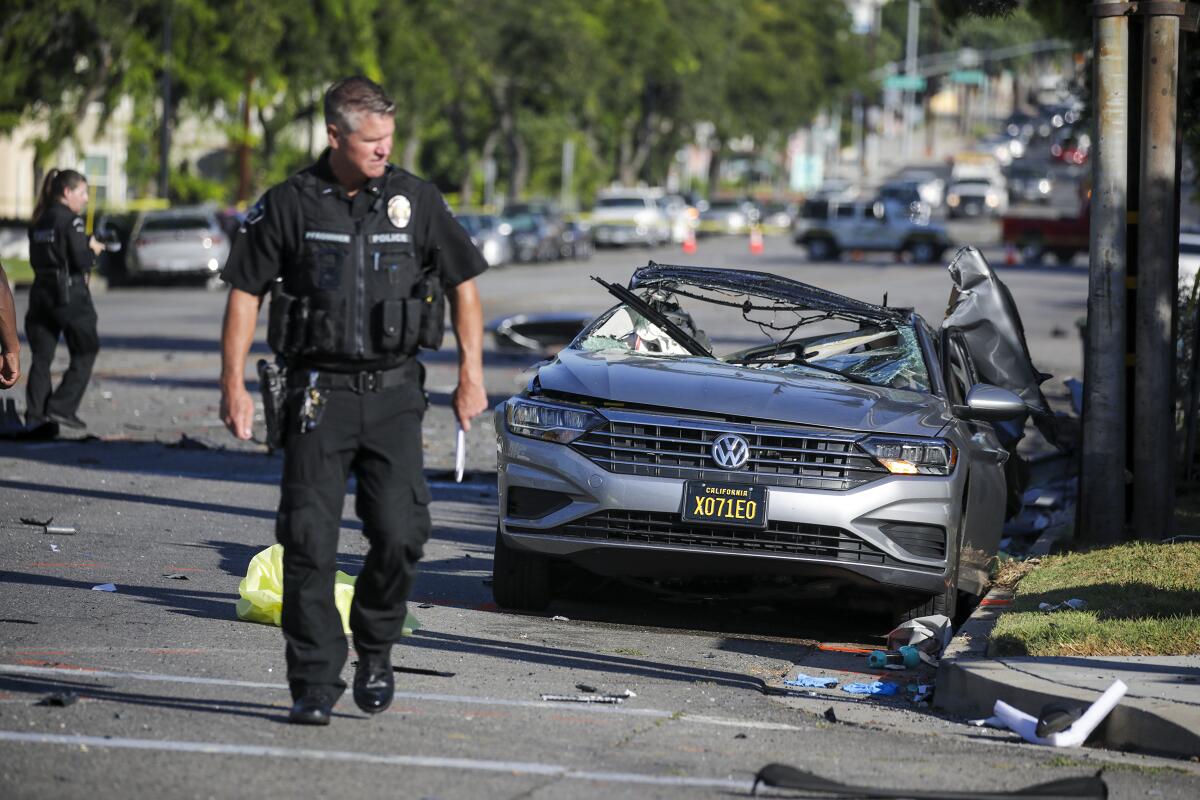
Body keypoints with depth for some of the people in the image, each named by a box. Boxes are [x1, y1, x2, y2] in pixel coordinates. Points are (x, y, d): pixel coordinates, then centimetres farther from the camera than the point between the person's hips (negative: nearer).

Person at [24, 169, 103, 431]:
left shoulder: (39, 222, 11)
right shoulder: (71, 220, -11)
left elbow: (36, 259, 14)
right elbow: (81, 261, -18)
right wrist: (93, 250, 4)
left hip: (41, 291, 7)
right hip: (69, 294, -7)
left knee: (42, 355, 9)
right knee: (85, 353, 6)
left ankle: (35, 414, 2)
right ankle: (62, 407, -3)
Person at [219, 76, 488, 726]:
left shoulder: (415, 201, 5)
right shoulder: (291, 205, 0)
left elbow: (463, 283, 12)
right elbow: (245, 292, 4)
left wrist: (471, 373, 4)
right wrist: (234, 384, -3)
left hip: (394, 392, 1)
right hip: (319, 394, -1)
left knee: (400, 534, -8)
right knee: (309, 541, -6)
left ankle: (374, 649, 18)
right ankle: (315, 684, 1)